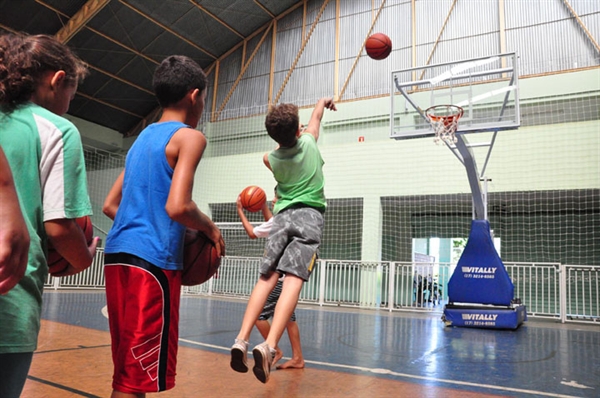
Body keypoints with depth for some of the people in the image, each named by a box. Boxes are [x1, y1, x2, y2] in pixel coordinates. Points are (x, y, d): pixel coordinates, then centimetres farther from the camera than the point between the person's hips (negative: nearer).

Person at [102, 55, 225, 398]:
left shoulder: (142, 138, 20)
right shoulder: (189, 136, -4)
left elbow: (110, 206, 21)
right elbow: (177, 207, -18)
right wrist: (210, 229, -1)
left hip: (118, 254, 8)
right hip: (153, 259, -8)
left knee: (128, 368, 18)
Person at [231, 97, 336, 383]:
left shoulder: (273, 159, 10)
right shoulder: (308, 142, 6)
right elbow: (316, 117, 29)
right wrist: (323, 103, 49)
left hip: (283, 216, 3)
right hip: (308, 216, -3)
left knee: (267, 278, 0)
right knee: (293, 280, -16)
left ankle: (241, 340, -13)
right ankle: (269, 346, -30)